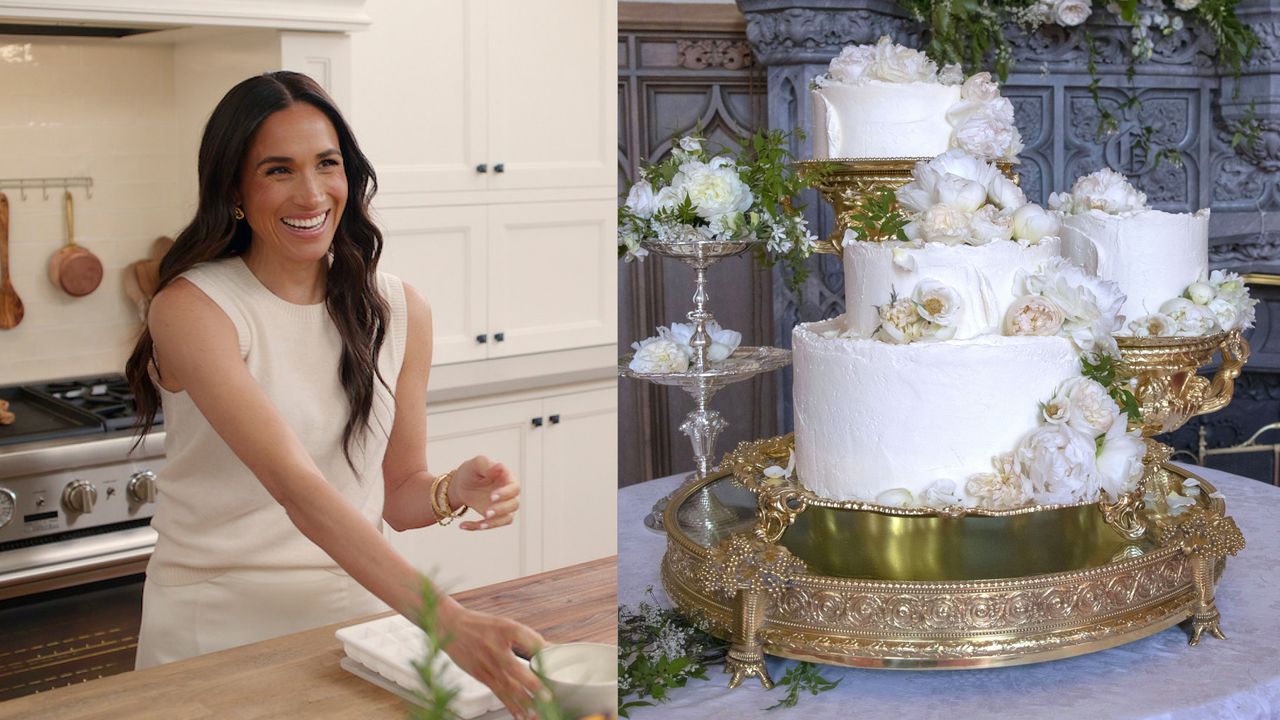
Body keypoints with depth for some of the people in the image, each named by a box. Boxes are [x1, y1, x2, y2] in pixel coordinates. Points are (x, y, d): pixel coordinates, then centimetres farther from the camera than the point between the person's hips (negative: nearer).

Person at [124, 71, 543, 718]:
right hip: (217, 622, -3)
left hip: (358, 606, 3)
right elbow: (295, 484, -23)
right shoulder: (191, 307, -11)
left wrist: (453, 491, -13)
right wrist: (448, 622, -32)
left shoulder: (401, 311, 4)